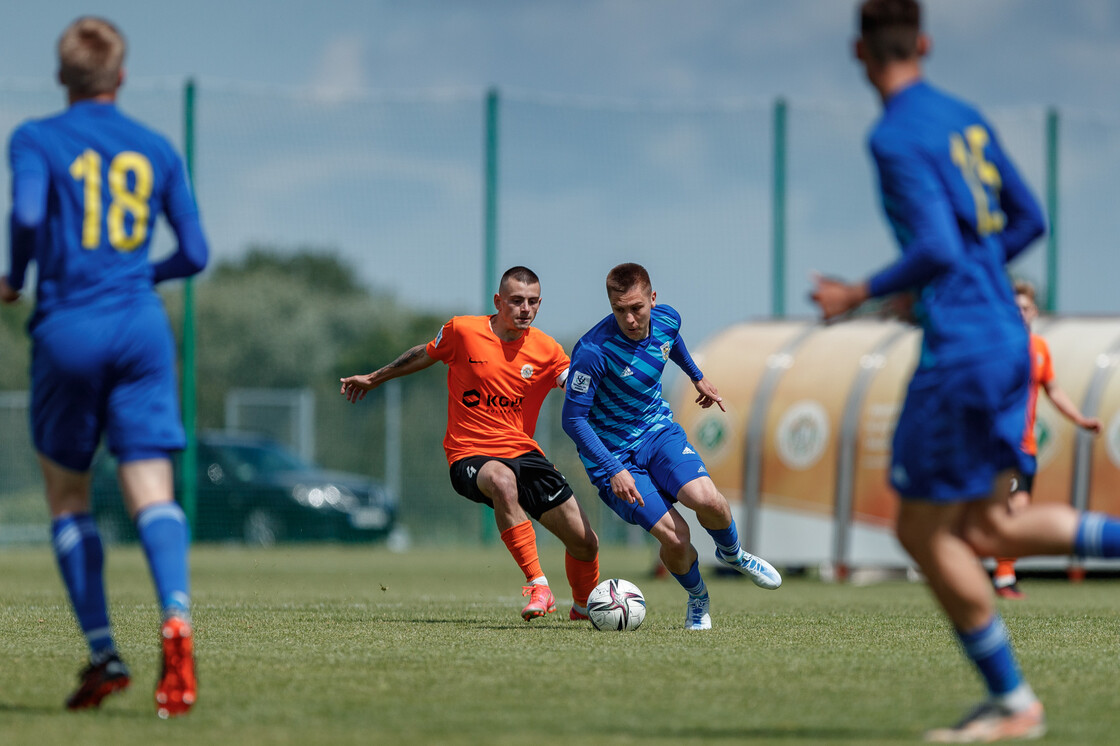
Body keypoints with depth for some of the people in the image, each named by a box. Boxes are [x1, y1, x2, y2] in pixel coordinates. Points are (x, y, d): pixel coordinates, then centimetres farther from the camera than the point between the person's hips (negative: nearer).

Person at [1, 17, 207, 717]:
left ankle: (103, 653, 6)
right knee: (152, 492, -5)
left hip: (67, 329, -2)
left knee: (68, 497, 13)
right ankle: (176, 616, -33)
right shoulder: (156, 149, 11)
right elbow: (195, 253, 11)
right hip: (142, 329, 2)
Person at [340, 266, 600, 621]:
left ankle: (584, 604, 33)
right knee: (503, 481, -41)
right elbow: (424, 355, 15)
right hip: (471, 455, -3)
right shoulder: (463, 331, -4)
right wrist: (373, 378, 27)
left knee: (585, 542, -2)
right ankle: (538, 586, -37)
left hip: (524, 452, 3)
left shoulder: (546, 350, 1)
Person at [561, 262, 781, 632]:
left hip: (659, 431, 4)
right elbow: (573, 419, -21)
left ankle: (732, 554, 11)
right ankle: (697, 597, 13)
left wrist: (697, 377, 35)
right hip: (614, 453, -4)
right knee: (674, 537, -19)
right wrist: (613, 471, -27)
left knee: (706, 499, -24)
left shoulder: (666, 319, -8)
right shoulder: (593, 350, -26)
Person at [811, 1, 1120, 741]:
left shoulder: (897, 137, -13)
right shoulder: (965, 117, 13)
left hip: (960, 345, -9)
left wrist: (863, 293, -10)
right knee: (986, 529, 13)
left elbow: (937, 248, -22)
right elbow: (1029, 220, 17)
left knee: (925, 531, 3)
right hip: (1007, 339, 9)